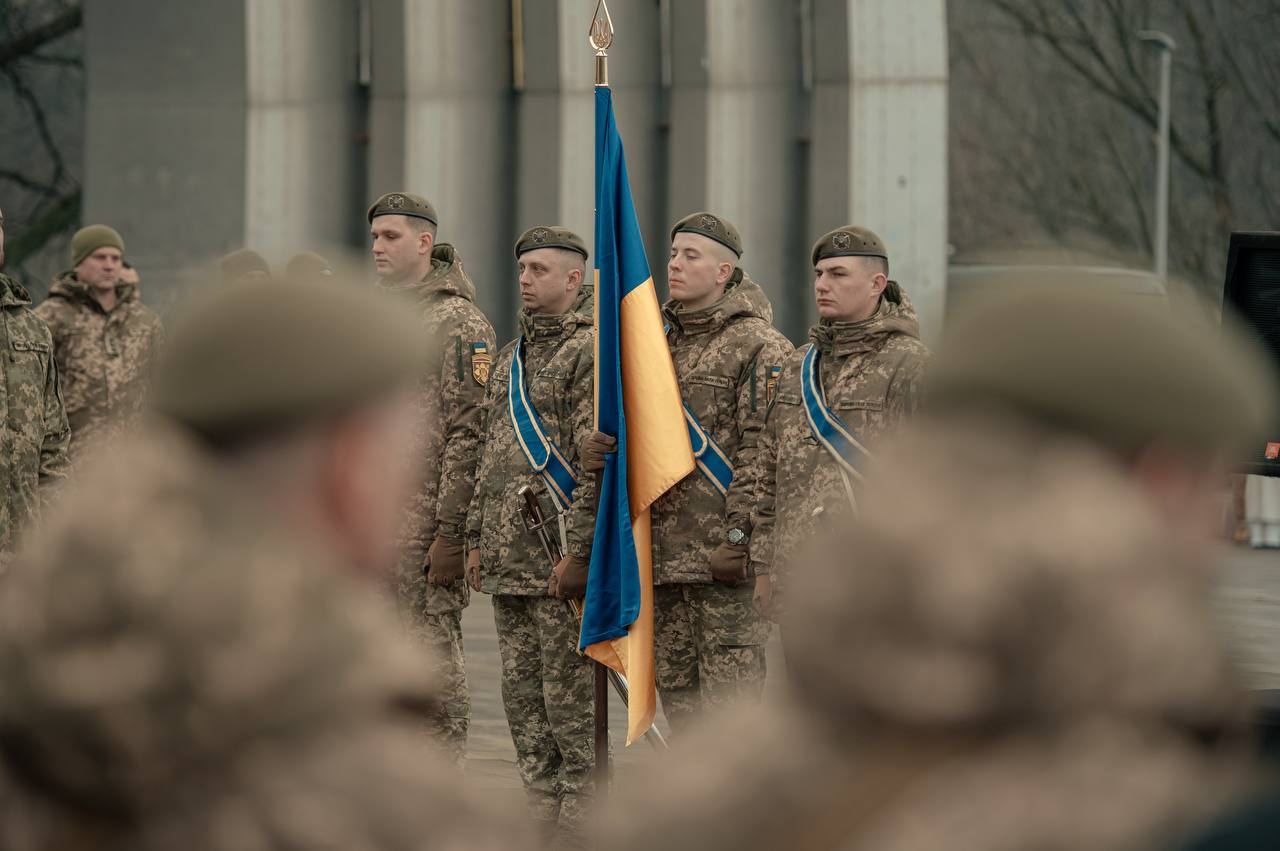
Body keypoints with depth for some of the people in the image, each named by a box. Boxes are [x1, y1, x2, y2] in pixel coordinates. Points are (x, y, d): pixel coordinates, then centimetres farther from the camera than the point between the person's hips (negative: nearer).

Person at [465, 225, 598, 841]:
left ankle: (581, 826, -2)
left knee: (568, 696, -6)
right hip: (507, 559, 8)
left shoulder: (590, 351, -8)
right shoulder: (511, 357, 19)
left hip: (558, 554, -8)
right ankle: (543, 820, 14)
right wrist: (476, 540, 17)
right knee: (522, 696, 9)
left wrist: (579, 552, -19)